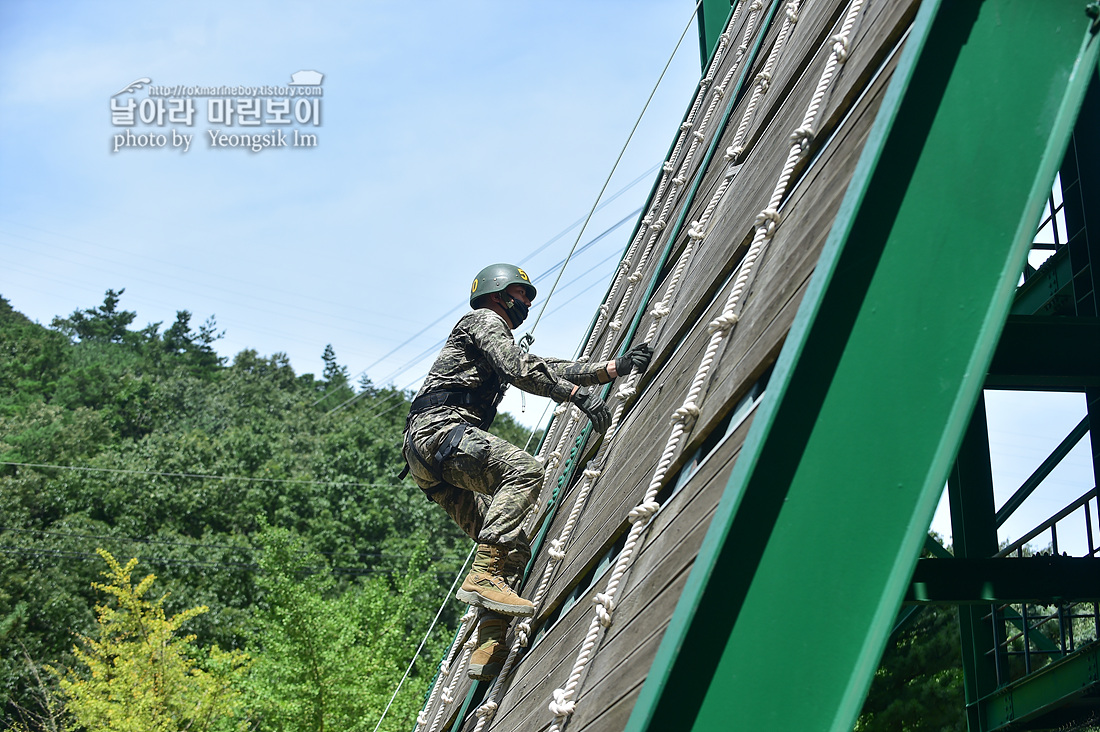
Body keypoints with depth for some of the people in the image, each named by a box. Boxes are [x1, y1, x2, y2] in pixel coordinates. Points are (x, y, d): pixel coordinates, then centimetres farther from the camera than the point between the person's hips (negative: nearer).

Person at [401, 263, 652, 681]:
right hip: (439, 428, -9)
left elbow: (552, 370, 32)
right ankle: (484, 576, -40)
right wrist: (580, 395, -12)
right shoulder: (484, 319, 8)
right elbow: (521, 370, -9)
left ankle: (490, 647, -13)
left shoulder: (503, 345, 37)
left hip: (431, 467, 9)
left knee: (515, 546, -1)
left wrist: (617, 367, 26)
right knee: (524, 470, -30)